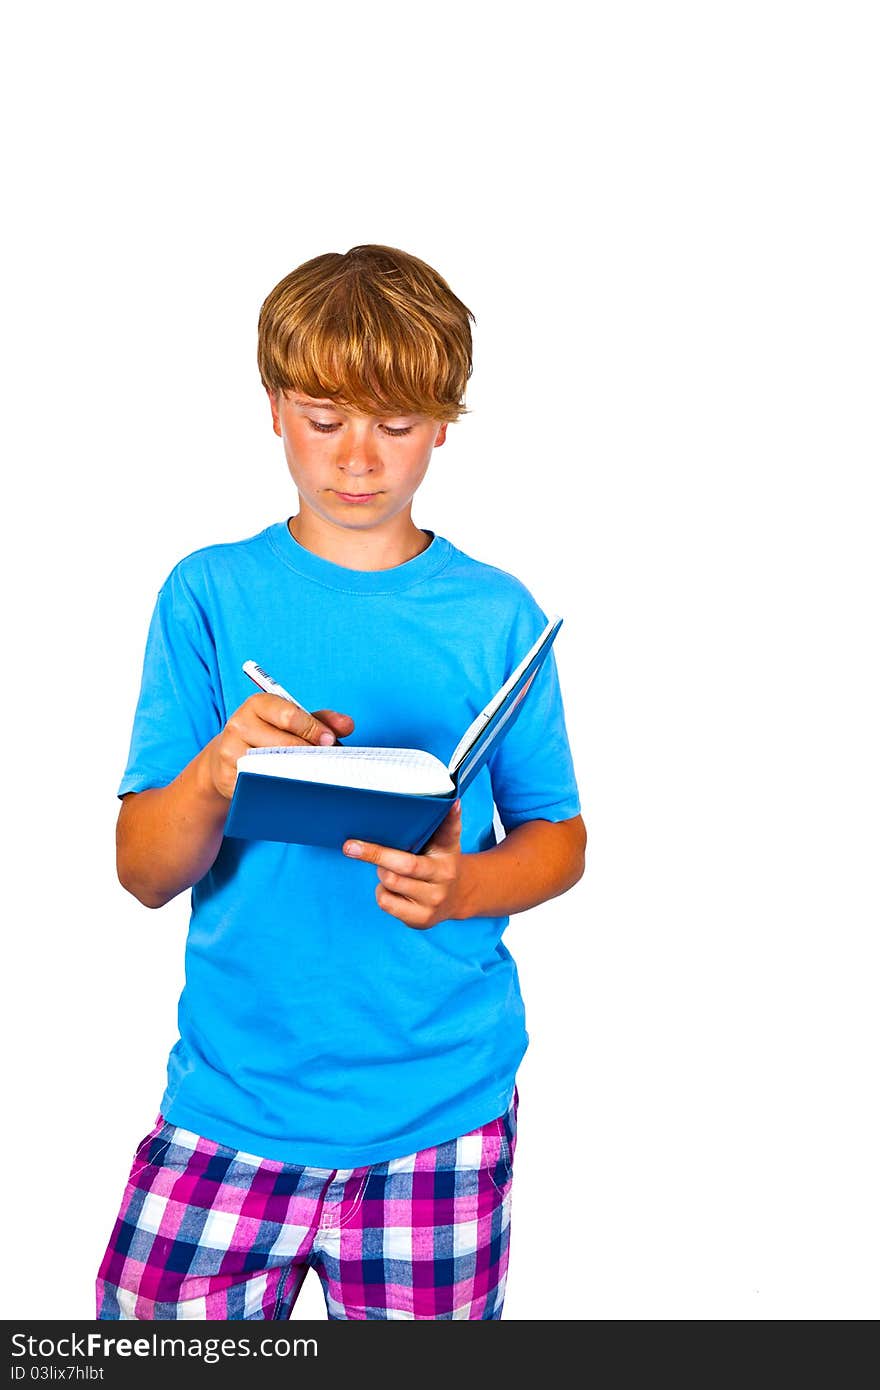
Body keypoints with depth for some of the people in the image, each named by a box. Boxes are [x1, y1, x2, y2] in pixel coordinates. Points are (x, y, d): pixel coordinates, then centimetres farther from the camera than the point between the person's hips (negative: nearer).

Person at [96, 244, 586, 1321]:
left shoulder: (498, 616, 0)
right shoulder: (210, 595, -2)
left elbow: (558, 838, 6)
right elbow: (144, 872, -4)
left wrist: (462, 885, -15)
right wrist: (215, 775, -25)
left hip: (442, 1105, 1)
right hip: (232, 1099, 0)